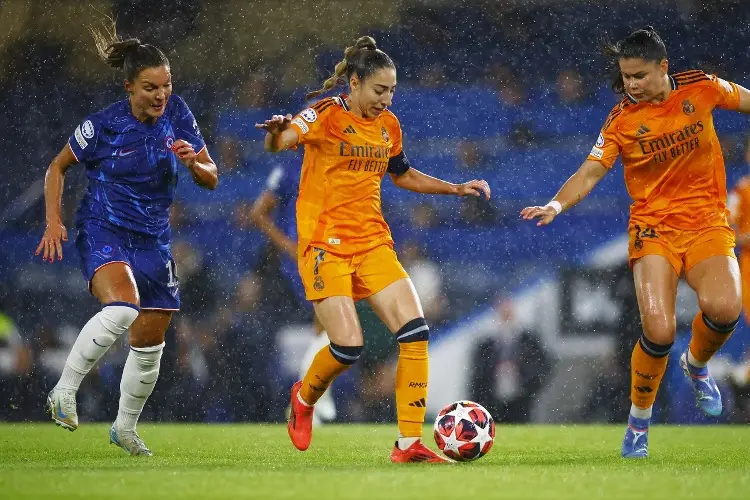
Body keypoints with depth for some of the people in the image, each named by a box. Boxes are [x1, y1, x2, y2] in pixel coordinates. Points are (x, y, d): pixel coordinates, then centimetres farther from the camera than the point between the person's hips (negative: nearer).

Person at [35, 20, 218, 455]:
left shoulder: (178, 115, -4)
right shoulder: (104, 125, -13)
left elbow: (211, 179, 2)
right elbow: (58, 167, 2)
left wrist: (194, 163, -20)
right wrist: (54, 222, -7)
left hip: (153, 238, 5)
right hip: (103, 230, -5)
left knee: (150, 341, 11)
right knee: (122, 308, -34)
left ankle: (125, 428, 32)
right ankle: (64, 392, -23)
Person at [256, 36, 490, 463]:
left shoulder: (388, 125, 11)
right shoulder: (327, 115, -8)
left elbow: (403, 175, 28)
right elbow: (280, 142, -23)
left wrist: (456, 189, 20)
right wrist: (278, 133, -46)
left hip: (373, 242, 6)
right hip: (326, 243, -6)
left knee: (415, 332, -10)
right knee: (349, 346, -15)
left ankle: (409, 443, -4)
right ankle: (304, 398, 19)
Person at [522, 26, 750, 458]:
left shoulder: (701, 88, -1)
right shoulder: (622, 120, -4)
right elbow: (591, 172, -9)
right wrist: (557, 204, -26)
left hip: (708, 223, 1)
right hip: (654, 228, -1)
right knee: (659, 330, -21)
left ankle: (697, 365, 9)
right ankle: (639, 421, 6)